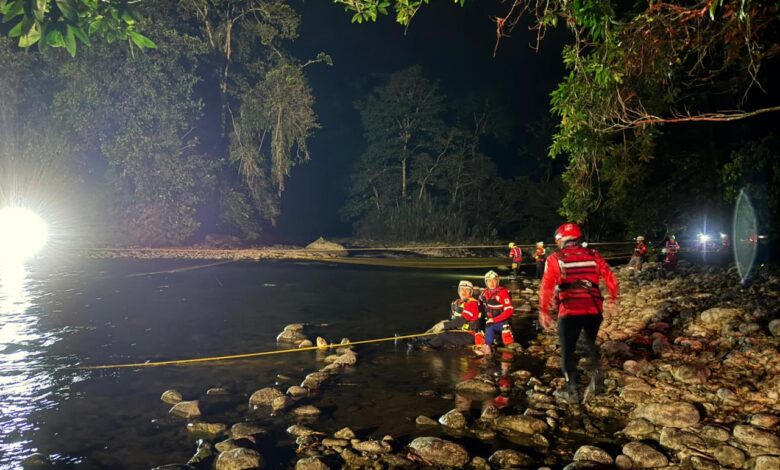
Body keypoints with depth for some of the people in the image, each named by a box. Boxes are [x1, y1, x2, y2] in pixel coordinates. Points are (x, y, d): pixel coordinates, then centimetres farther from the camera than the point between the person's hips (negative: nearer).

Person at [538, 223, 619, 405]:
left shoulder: (555, 259, 0)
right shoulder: (593, 255, 8)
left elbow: (547, 287, -8)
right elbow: (610, 279, 9)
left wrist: (543, 311, -5)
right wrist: (613, 298, 23)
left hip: (570, 312, -4)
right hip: (594, 310, 4)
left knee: (568, 350, 10)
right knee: (591, 343, 29)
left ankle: (571, 391, 12)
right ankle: (597, 379, 20)